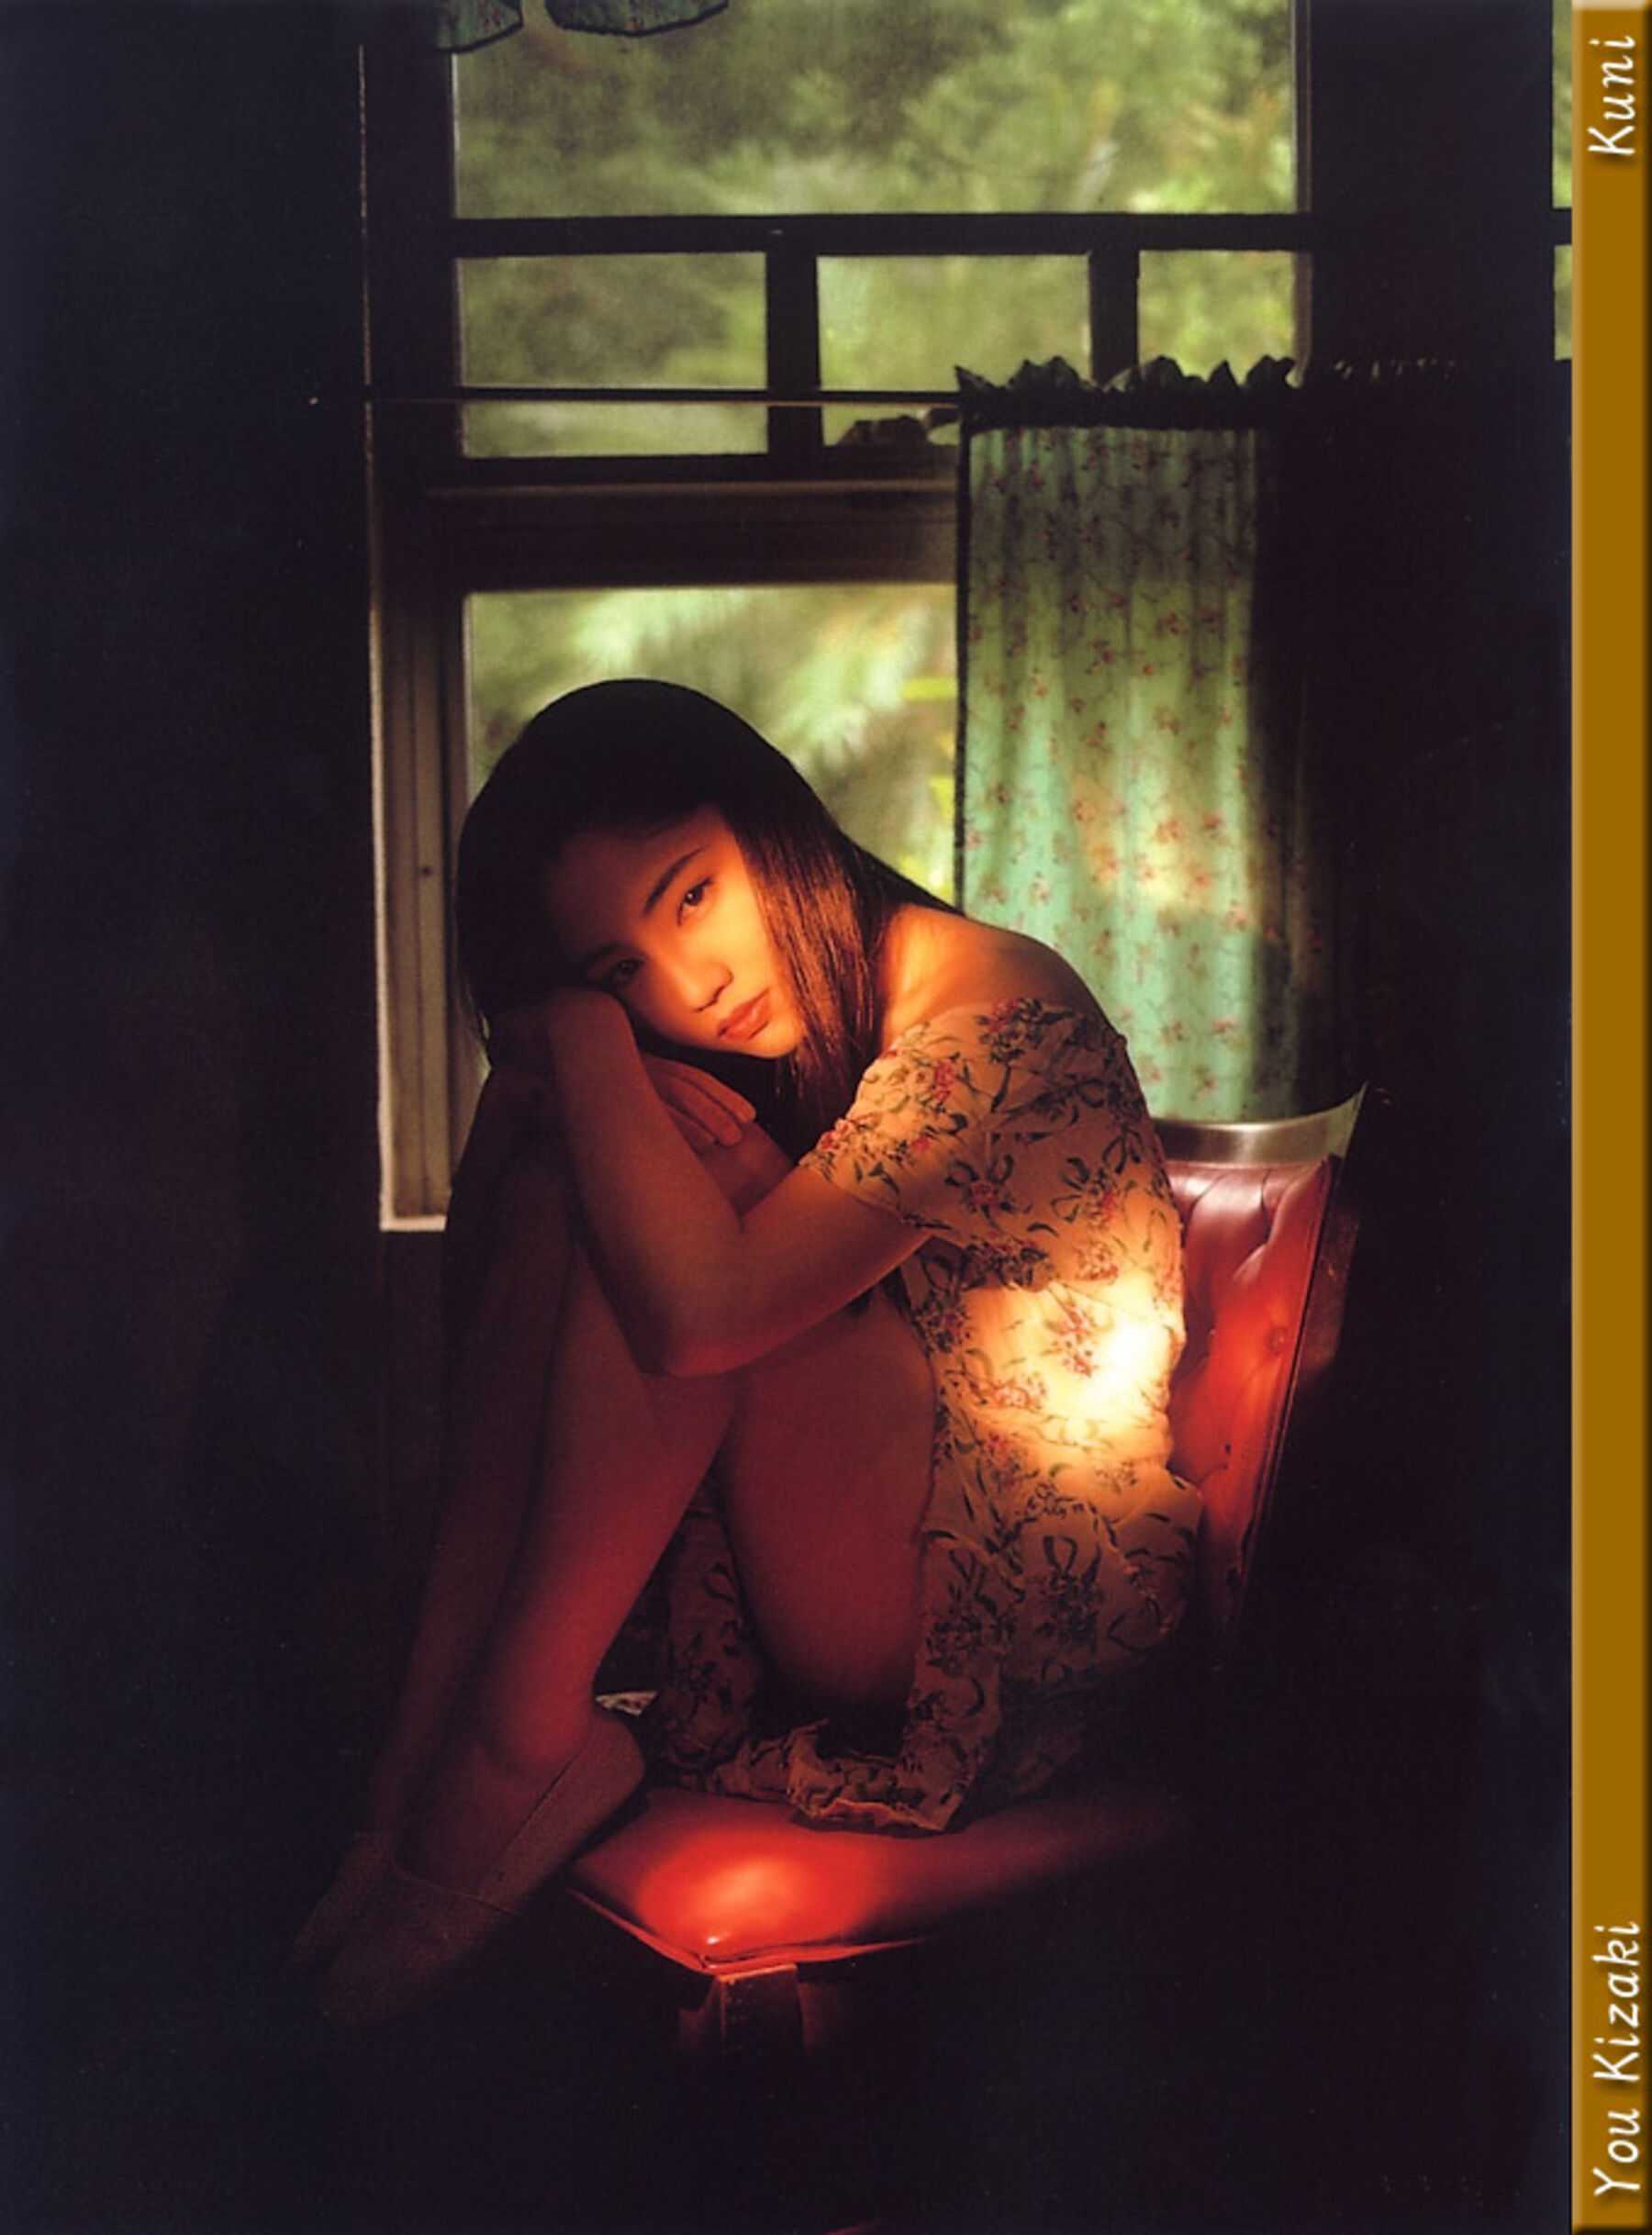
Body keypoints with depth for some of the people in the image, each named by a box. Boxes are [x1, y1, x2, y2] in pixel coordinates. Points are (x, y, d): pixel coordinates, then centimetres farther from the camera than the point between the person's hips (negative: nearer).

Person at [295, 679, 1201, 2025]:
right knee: (559, 1191, -9)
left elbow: (698, 1305, -32)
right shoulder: (770, 1049, 6)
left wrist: (581, 1041, -19)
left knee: (669, 1232, -24)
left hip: (1025, 1603, -8)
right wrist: (541, 1084, -18)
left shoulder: (996, 1021, -20)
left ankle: (522, 1741, -18)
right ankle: (428, 1737, -15)